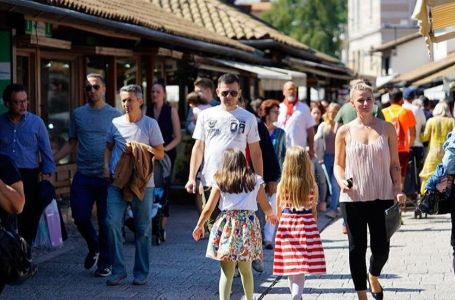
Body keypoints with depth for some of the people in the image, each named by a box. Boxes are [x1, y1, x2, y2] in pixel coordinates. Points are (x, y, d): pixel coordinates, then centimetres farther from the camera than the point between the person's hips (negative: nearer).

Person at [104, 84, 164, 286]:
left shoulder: (150, 124, 1)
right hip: (117, 181, 2)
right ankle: (118, 270, 1)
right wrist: (106, 166, 6)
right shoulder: (116, 123, 8)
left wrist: (140, 149, -12)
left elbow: (160, 154, 2)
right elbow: (109, 147, 22)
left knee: (143, 228, 5)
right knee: (112, 224, -9)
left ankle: (141, 273, 15)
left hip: (142, 184, -2)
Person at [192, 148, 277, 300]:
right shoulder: (255, 180, 7)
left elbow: (208, 209, 2)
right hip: (248, 225, 2)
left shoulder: (219, 182, 3)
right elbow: (266, 206, 12)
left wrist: (199, 226, 17)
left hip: (226, 225, -2)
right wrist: (271, 215, 35)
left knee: (226, 272, 0)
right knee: (246, 270, 17)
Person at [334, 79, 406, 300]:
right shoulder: (345, 132, 2)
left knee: (381, 248, 0)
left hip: (382, 197, 0)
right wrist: (341, 181, -10)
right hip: (353, 198, 0)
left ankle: (373, 277, 33)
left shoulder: (387, 129, 4)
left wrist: (398, 189, -5)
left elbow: (394, 164, 7)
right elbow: (338, 164, 10)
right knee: (357, 248, 3)